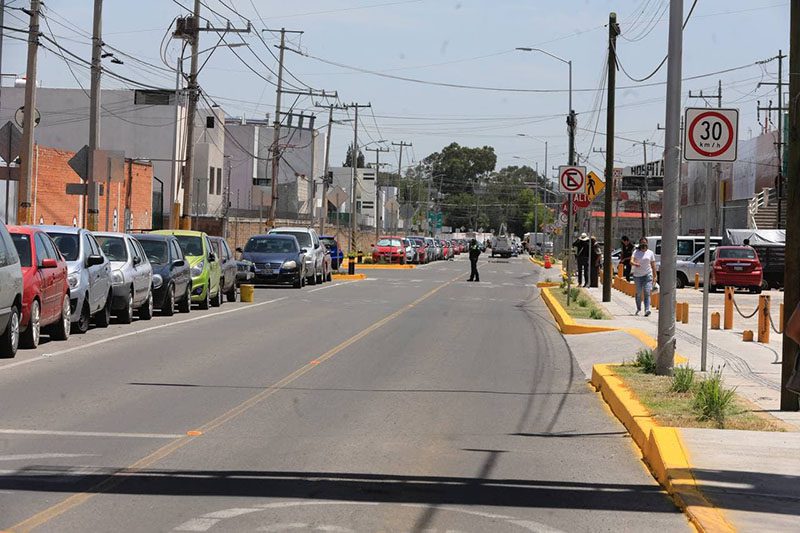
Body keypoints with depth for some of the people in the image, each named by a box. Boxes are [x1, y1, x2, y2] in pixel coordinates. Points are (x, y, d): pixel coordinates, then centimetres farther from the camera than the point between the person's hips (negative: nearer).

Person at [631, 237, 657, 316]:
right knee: (638, 293, 6)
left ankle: (647, 310, -21)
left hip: (647, 274, -1)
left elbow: (653, 265, 8)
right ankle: (638, 308, 26)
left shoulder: (650, 253, 7)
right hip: (637, 275, 1)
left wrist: (654, 276, 3)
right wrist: (635, 264, -33)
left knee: (647, 292, -12)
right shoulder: (636, 252, 4)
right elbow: (631, 261, -10)